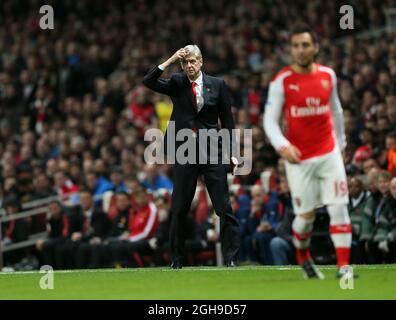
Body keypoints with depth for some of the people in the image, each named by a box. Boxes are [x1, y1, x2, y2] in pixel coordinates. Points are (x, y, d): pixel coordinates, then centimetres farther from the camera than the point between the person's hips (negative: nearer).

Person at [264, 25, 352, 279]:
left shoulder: (328, 75, 4)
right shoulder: (282, 81, -7)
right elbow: (270, 120, -6)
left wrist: (340, 142, 21)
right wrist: (282, 146, -22)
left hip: (329, 153, 3)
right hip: (299, 158, -3)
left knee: (339, 207, -7)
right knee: (306, 215, 1)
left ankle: (344, 266, -7)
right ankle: (303, 256, 29)